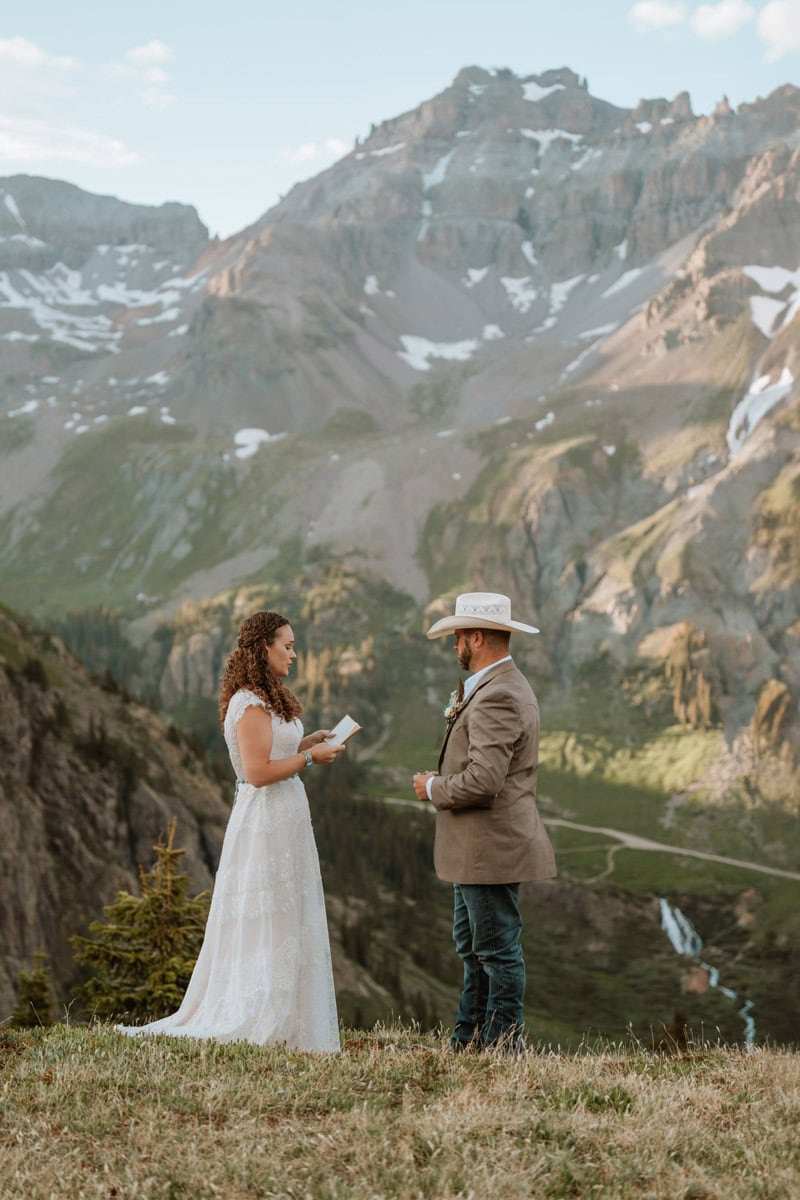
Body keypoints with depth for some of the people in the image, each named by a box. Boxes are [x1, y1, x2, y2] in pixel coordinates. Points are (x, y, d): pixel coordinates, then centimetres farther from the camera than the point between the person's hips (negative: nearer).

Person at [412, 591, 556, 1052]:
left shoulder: (498, 698, -21)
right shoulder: (501, 686, 14)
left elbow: (482, 781, -28)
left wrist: (433, 788, -11)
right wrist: (460, 708, 8)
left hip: (491, 847, -11)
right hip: (477, 847, 11)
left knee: (498, 950, -1)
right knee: (472, 945, 18)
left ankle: (504, 1044, 8)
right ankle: (470, 1039, 27)